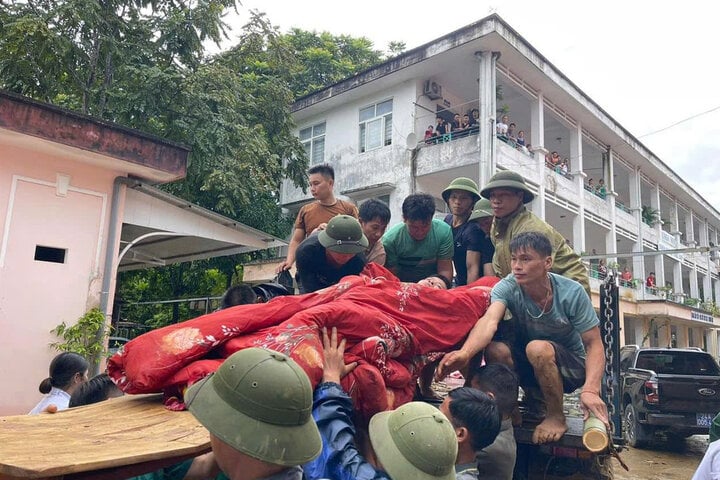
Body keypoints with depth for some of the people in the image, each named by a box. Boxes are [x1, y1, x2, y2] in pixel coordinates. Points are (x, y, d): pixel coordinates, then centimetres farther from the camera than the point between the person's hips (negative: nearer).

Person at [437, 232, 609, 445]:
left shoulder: (572, 293, -20)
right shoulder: (507, 287, -19)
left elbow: (594, 344, -17)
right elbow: (489, 321, -38)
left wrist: (590, 390, -34)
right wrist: (464, 353, -58)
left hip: (571, 366, -2)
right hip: (528, 365, 2)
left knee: (537, 348, -34)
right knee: (494, 349, -28)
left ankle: (556, 417, -10)